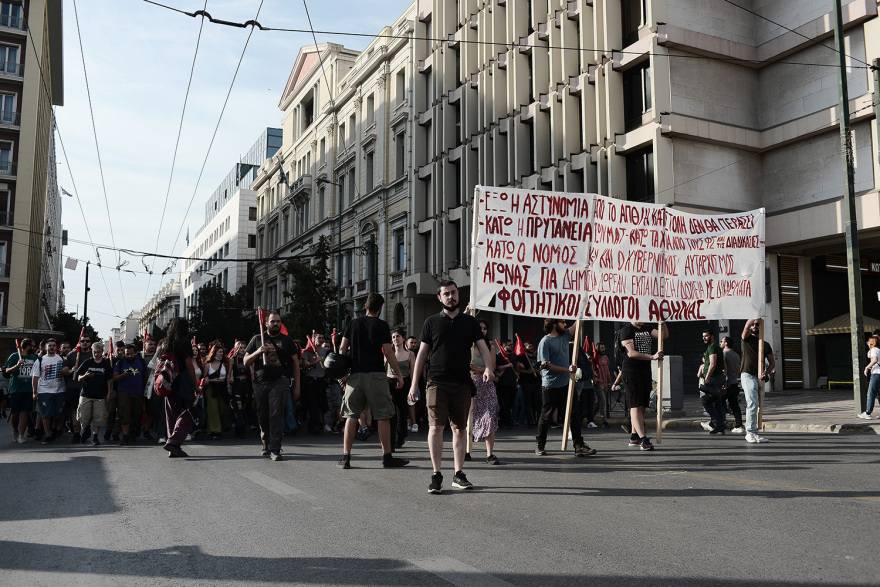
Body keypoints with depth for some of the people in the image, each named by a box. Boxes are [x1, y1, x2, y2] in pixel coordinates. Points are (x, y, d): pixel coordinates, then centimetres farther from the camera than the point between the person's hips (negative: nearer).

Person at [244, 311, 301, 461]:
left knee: (276, 414, -14)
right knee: (263, 416, 7)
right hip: (260, 383, 2)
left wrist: (297, 386, 4)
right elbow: (246, 362, 13)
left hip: (280, 382, -2)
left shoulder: (287, 341, 11)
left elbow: (295, 364, 11)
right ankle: (266, 445, 25)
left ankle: (275, 449, -14)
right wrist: (257, 352, -7)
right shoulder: (257, 340, 14)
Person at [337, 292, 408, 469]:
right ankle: (387, 457, 5)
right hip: (376, 375, -4)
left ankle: (346, 456, 7)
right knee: (383, 416, 2)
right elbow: (388, 352, -7)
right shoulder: (382, 325, -2)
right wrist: (399, 374, -1)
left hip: (355, 375, 4)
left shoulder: (353, 323, 10)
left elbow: (342, 349, 6)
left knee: (351, 416, 8)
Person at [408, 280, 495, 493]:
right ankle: (436, 474, 0)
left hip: (462, 383, 2)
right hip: (437, 382, -2)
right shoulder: (431, 322, 9)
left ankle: (458, 474, 15)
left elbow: (483, 348, 5)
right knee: (436, 426, -8)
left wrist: (489, 368, -16)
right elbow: (422, 353, 9)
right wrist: (414, 383, 4)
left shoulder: (470, 322, 12)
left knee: (460, 428, 6)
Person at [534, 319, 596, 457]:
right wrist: (567, 369, -20)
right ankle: (540, 445, 22)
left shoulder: (565, 335, 10)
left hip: (567, 384, 6)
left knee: (574, 414, -1)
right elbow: (546, 365, -17)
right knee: (546, 416, 7)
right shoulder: (545, 342, -10)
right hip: (550, 386, -6)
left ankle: (579, 446, 0)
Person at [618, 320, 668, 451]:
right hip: (630, 372, -8)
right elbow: (631, 353, -16)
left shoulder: (647, 329, 16)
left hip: (646, 371, 8)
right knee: (636, 405, -12)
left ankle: (634, 437, 20)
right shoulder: (626, 330, -7)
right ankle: (643, 439, -18)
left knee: (642, 406, 10)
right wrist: (652, 357, -23)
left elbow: (664, 335, 4)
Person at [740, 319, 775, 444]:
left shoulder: (765, 344, 21)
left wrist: (767, 372, -3)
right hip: (748, 375, -5)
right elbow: (747, 326, -15)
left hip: (760, 377, 5)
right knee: (753, 404, -16)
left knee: (755, 406, 6)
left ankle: (754, 433, 10)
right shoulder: (747, 339, 7)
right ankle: (750, 433, -14)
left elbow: (772, 362, 15)